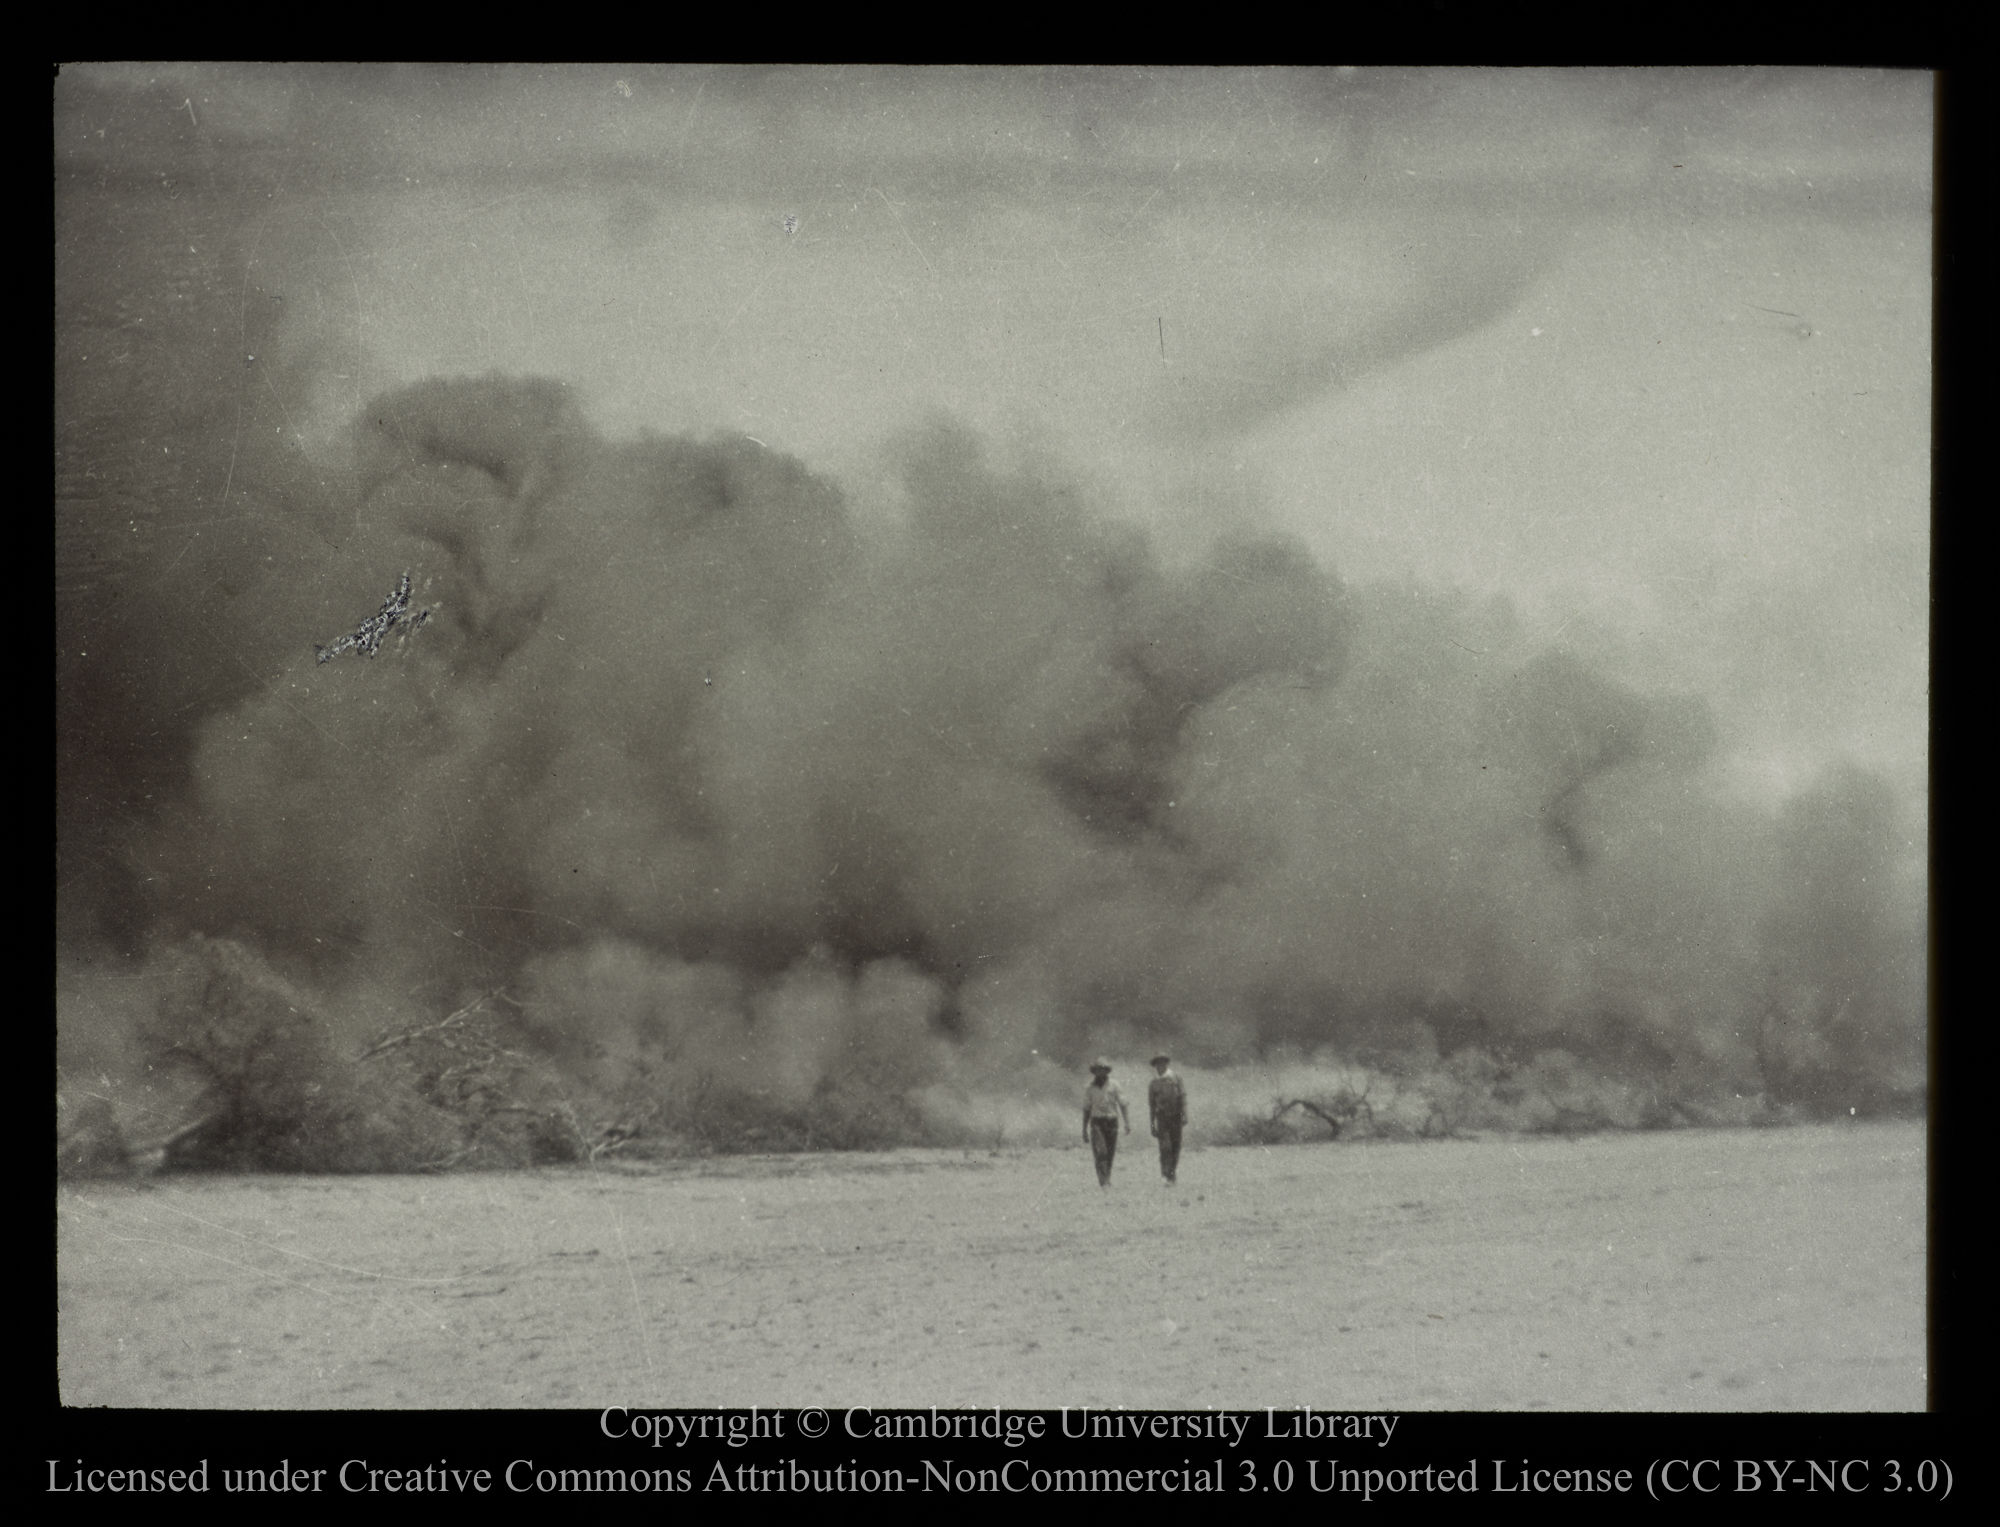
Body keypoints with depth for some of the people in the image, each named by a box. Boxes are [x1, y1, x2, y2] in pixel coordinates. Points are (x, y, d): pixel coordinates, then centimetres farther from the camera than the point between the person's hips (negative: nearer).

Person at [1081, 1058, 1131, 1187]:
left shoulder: (1113, 1085, 3)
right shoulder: (1090, 1088, 7)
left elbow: (1122, 1105, 0)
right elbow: (1086, 1110, 13)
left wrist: (1127, 1122, -13)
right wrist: (1084, 1131, 13)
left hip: (1111, 1122, 0)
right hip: (1097, 1122, 0)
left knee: (1109, 1154, 5)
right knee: (1100, 1152, -15)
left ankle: (1107, 1179, 22)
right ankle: (1103, 1181, -20)